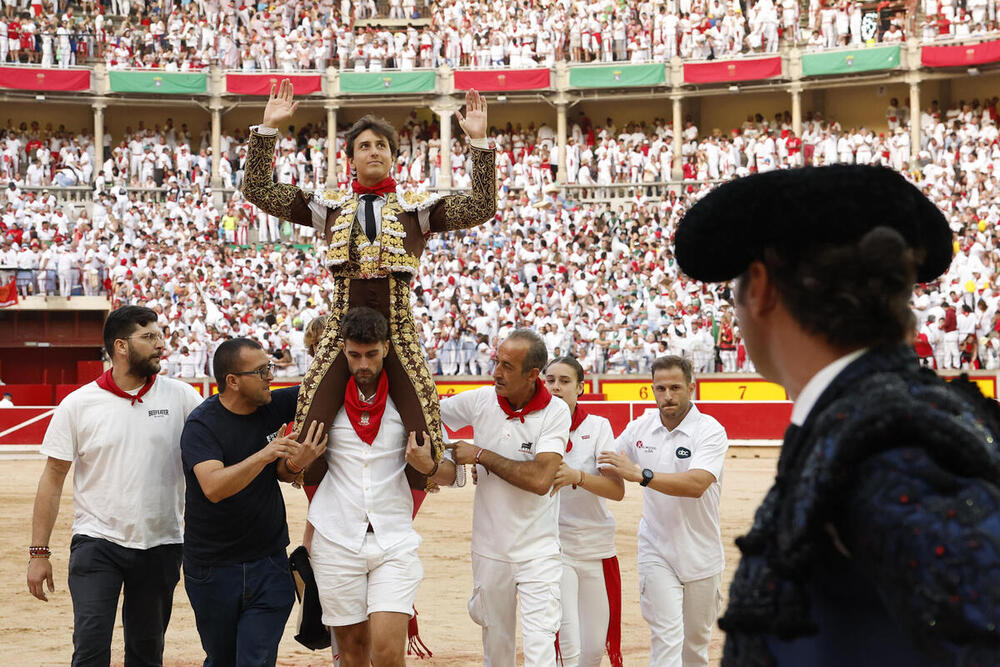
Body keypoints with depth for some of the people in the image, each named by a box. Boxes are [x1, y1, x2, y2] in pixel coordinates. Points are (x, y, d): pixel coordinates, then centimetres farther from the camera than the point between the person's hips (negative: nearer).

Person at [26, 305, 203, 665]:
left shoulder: (181, 397, 0)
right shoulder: (77, 405, -2)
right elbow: (53, 478, 2)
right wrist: (39, 552, -1)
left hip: (160, 546, 2)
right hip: (96, 542, -2)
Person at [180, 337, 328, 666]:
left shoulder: (273, 406, 0)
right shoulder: (202, 425, -13)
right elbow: (213, 487, -27)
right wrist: (264, 455, -36)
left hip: (270, 565, 3)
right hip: (213, 570, -3)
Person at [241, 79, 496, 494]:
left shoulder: (418, 208, 9)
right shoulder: (328, 207, 12)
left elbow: (481, 209, -4)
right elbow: (258, 191, 8)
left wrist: (479, 142, -10)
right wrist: (268, 129, 2)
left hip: (398, 329, 0)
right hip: (342, 328, 1)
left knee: (426, 434, -10)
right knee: (308, 428, -9)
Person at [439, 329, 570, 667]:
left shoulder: (556, 412, -12)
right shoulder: (480, 400, -3)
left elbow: (540, 480, -23)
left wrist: (481, 455, -17)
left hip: (538, 551, -3)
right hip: (490, 548, 4)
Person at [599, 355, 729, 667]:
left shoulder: (710, 431, -14)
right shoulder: (640, 428, 0)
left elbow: (696, 484, -30)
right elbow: (606, 469, 14)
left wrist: (641, 474, -36)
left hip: (701, 554, -1)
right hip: (656, 550, 1)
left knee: (696, 640, 15)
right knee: (667, 637, -12)